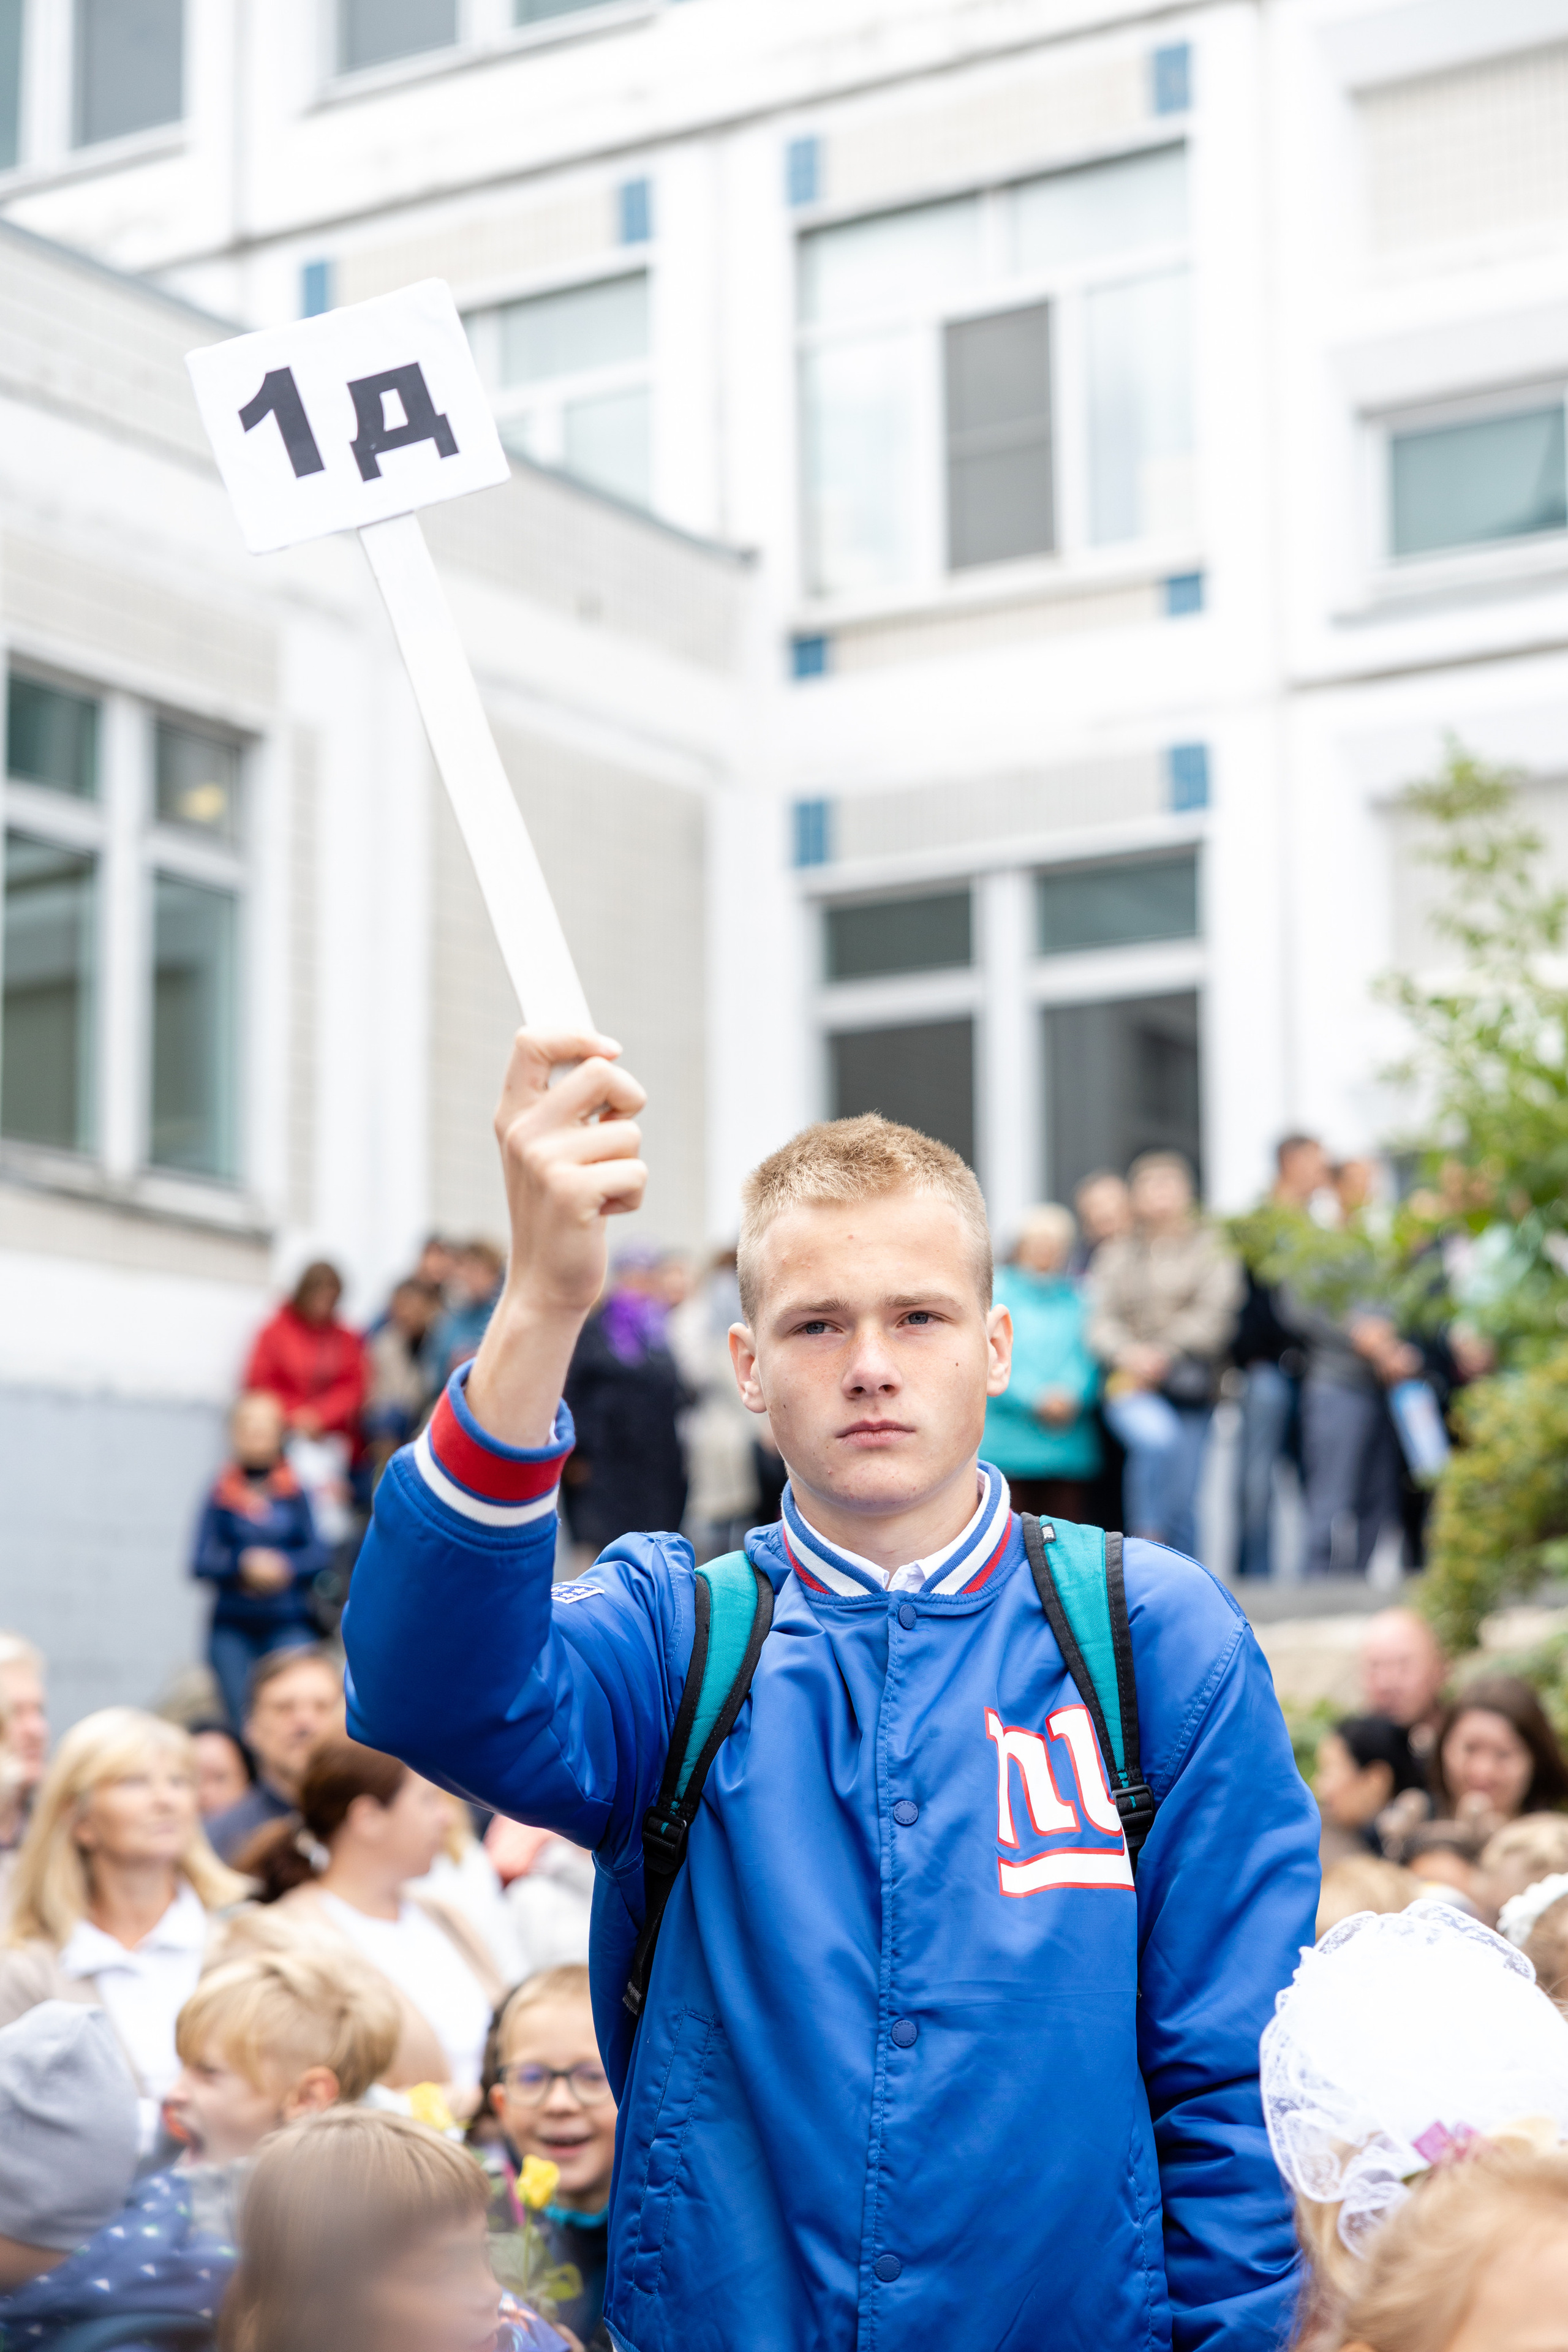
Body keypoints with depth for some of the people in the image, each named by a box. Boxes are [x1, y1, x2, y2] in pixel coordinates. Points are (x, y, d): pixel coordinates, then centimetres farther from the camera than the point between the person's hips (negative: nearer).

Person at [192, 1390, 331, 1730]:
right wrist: (244, 1564, -18)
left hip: (289, 1626, 0)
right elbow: (201, 1562, -1)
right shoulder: (221, 1495, 4)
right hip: (233, 1628, 1)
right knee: (242, 1721, -5)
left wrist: (285, 1566, -18)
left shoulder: (297, 1494, 3)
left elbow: (320, 1554, 0)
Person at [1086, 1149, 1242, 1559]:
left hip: (1191, 1385, 0)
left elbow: (1212, 1315, -3)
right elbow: (1100, 1320, 6)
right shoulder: (1116, 1255, 16)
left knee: (1182, 1506, -2)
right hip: (1132, 1384, 0)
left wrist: (1163, 1353, -14)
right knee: (1158, 1436, -32)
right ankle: (1147, 1541, -20)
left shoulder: (1211, 1247, 9)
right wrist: (1127, 1353, -14)